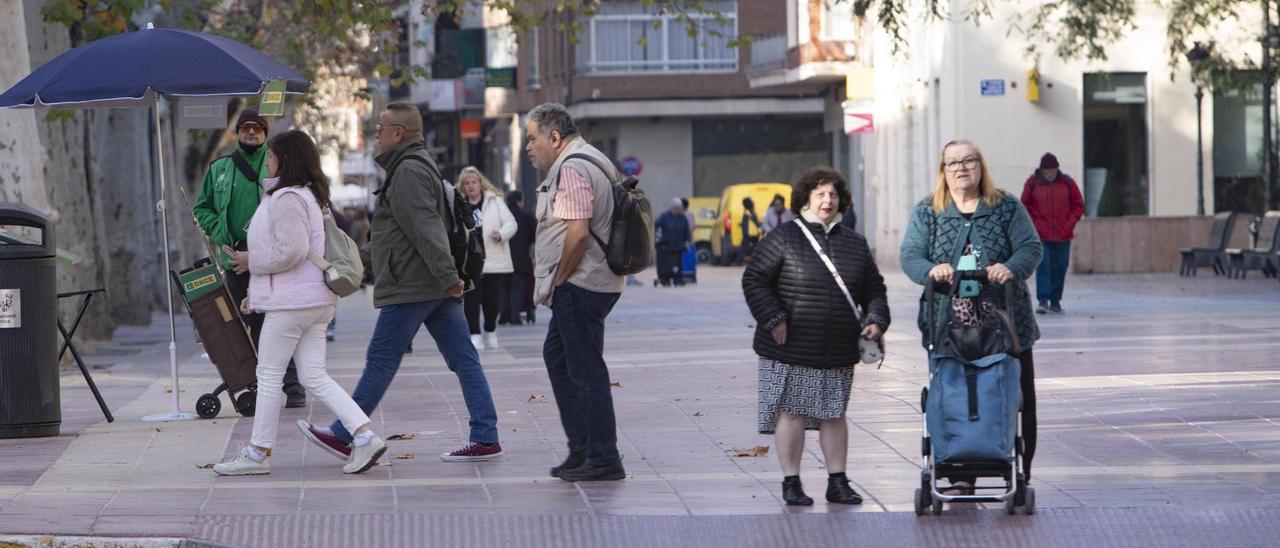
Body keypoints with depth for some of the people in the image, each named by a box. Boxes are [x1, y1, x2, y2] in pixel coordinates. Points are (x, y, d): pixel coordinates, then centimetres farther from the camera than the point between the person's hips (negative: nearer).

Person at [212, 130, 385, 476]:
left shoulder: (286, 198, -14)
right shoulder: (311, 196, 18)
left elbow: (291, 251, -24)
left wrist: (251, 261, -9)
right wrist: (256, 292, 21)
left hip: (290, 302, -10)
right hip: (316, 300, 10)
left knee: (269, 375, 0)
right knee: (314, 376, 6)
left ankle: (258, 453, 7)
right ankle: (364, 436, -5)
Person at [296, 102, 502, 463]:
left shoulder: (408, 171, -14)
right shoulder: (421, 165, 20)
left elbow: (426, 229, -22)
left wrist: (447, 276, -27)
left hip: (410, 287, -10)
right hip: (436, 287, 10)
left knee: (381, 361, -2)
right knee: (463, 359, 4)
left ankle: (343, 437, 7)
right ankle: (485, 440, 1)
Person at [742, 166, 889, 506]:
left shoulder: (854, 244, 12)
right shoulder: (783, 239, -3)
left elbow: (873, 288, 18)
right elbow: (754, 281, -4)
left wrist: (876, 319, 1)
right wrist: (773, 319, -12)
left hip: (838, 351, 4)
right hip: (791, 349, -4)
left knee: (833, 414, 9)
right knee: (792, 412, -1)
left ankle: (838, 482, 16)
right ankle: (791, 483, 7)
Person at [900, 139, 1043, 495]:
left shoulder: (1007, 208, 8)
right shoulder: (927, 213, 10)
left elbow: (1031, 247, -1)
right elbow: (910, 256, 1)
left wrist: (1011, 267, -22)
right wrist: (932, 270, -21)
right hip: (947, 325, 0)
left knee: (1019, 397, 1)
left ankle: (1021, 474, 10)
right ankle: (960, 476, 7)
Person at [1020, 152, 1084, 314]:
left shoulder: (1067, 182, 3)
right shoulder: (1032, 182, 1)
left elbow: (1079, 205, 9)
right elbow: (1025, 206, 8)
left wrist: (1069, 224, -1)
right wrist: (1034, 224, -3)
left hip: (1063, 235, 2)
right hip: (1041, 235, -2)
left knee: (1060, 268, 5)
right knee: (1043, 265, -13)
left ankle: (1055, 301, 13)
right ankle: (1042, 300, -14)